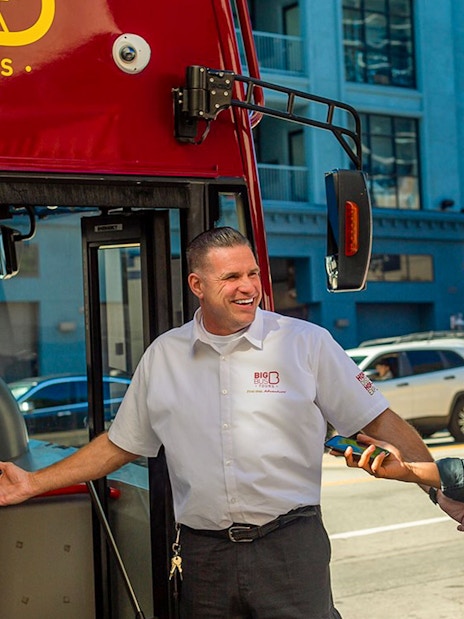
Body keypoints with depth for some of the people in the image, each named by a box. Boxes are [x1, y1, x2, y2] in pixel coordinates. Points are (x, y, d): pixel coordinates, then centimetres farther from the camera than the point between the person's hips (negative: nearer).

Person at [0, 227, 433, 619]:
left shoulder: (307, 343, -2)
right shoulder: (163, 355, 7)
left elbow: (380, 423, 0)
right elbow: (120, 444, 16)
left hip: (289, 542, -2)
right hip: (204, 552, 3)